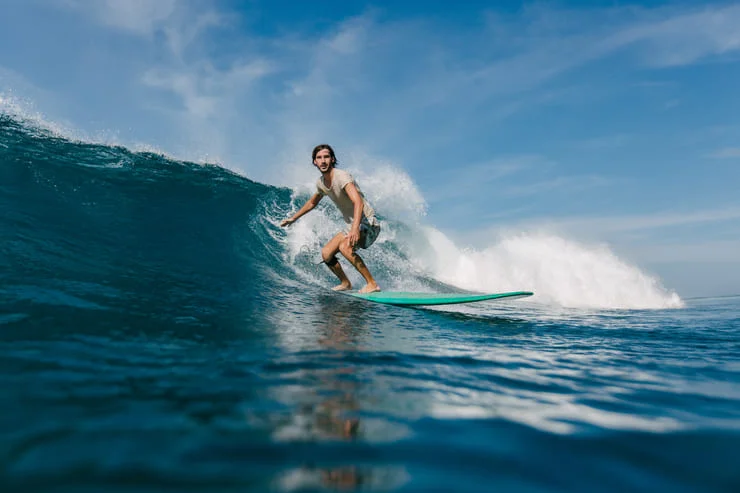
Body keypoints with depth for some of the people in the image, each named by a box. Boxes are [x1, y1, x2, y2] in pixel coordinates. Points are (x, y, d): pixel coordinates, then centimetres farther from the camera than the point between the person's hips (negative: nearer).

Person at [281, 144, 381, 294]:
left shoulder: (342, 176, -21)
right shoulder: (321, 183, 5)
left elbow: (358, 203, -36)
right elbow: (312, 203, 26)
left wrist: (355, 228, -49)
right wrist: (293, 218, 33)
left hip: (368, 223, -8)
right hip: (353, 225, 9)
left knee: (345, 246, -32)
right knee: (326, 253, 5)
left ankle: (372, 284, -24)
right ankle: (345, 283, 27)